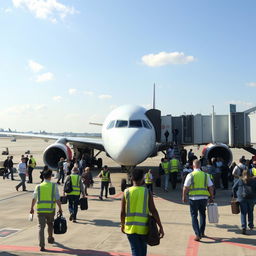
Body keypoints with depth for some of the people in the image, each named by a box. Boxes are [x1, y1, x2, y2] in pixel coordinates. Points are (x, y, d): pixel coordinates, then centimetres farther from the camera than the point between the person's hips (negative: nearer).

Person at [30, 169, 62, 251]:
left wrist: (32, 208, 23)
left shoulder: (38, 187, 3)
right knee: (50, 224, 24)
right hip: (51, 210, 0)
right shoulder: (54, 186, -3)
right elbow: (57, 199, -6)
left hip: (40, 210, 1)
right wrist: (60, 208, 3)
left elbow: (34, 199, 10)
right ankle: (50, 238, 38)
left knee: (41, 227, 2)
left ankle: (42, 245, -3)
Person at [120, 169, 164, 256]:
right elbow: (153, 211, -10)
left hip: (130, 227, 0)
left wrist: (122, 225, 17)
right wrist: (160, 227, -4)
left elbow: (122, 212, 1)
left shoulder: (126, 192, -4)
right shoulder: (147, 192, -7)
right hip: (143, 227, 0)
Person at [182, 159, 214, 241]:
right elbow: (211, 187, 6)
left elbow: (185, 188, -6)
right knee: (202, 215, 21)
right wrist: (211, 197, 16)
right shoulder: (205, 175, 5)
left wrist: (184, 197, 6)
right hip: (204, 198, 3)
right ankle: (202, 233, 27)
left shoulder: (190, 175, -5)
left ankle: (198, 234, -6)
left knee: (194, 216, 3)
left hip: (194, 198, -3)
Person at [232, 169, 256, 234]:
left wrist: (236, 195, 13)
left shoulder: (239, 180, 1)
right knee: (250, 212, 18)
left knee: (243, 213, 1)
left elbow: (234, 188, 2)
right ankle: (251, 225, 28)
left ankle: (244, 227, -12)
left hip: (242, 198, -1)